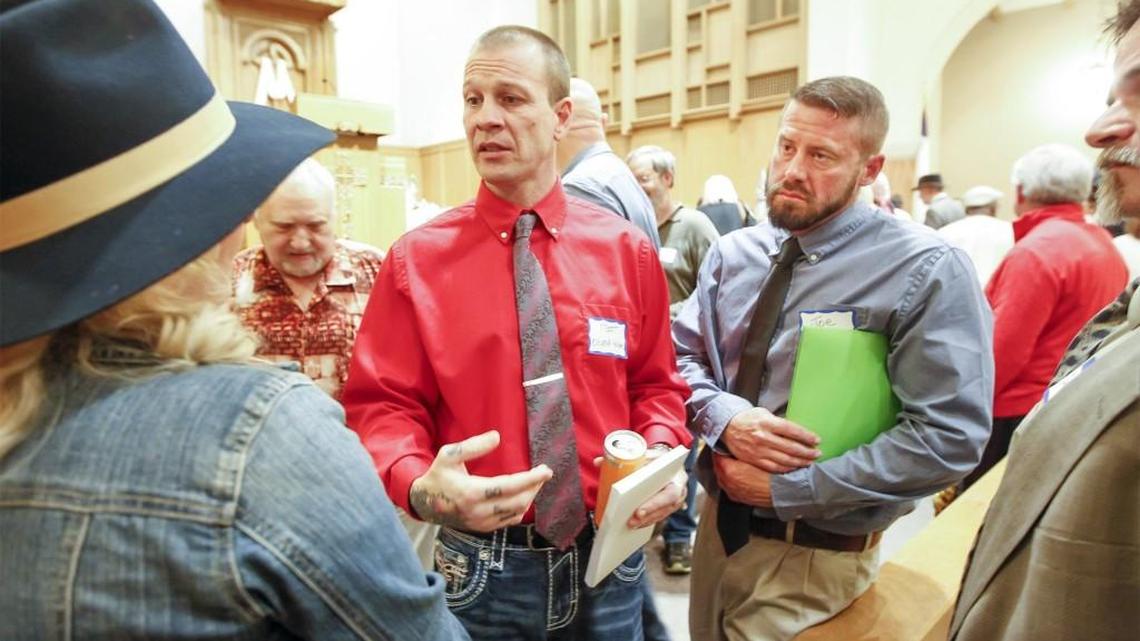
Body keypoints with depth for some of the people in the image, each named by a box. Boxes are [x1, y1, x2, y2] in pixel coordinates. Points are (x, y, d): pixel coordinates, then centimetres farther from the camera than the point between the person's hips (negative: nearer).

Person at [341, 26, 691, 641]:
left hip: (611, 554, 2)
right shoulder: (417, 259, -8)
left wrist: (662, 455, -12)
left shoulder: (627, 250, -2)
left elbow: (656, 384, 6)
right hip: (485, 564, -1)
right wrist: (421, 486, -24)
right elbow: (383, 405, -6)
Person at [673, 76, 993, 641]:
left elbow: (949, 437, -21)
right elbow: (680, 356, 3)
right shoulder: (732, 254, 0)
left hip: (813, 555, -5)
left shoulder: (927, 271, -16)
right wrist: (724, 418, -19)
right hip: (719, 522, 6)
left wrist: (787, 488, -21)